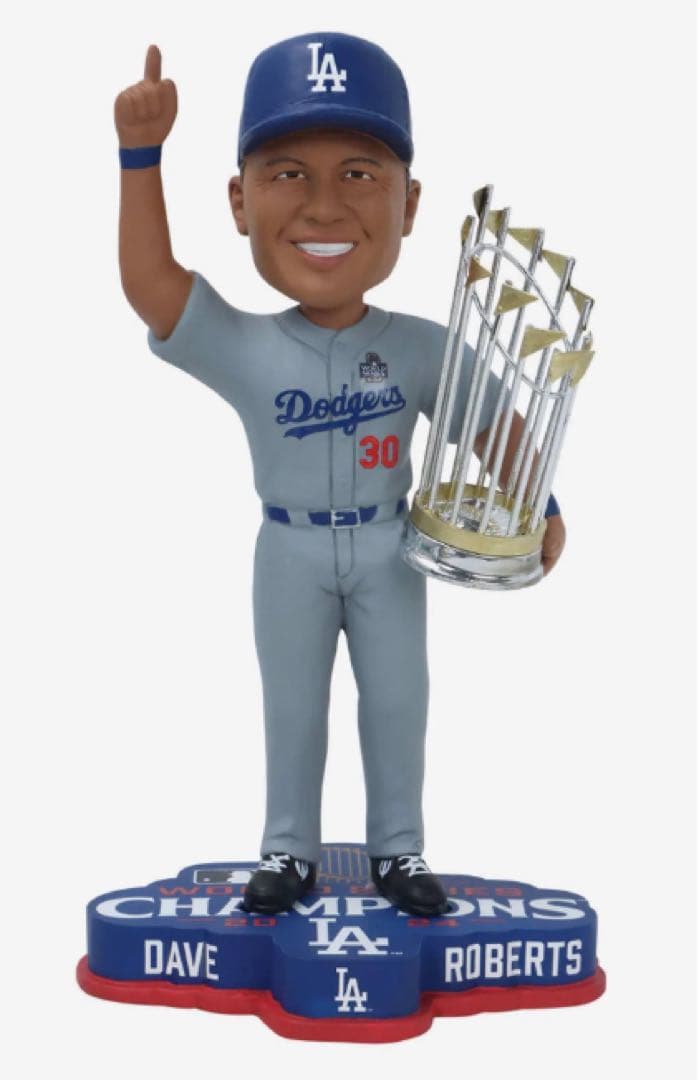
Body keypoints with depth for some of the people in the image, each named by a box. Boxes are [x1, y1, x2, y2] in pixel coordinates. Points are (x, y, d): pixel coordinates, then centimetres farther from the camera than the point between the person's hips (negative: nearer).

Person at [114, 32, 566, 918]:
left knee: (396, 703, 11)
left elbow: (493, 423, -1)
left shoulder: (420, 349, -14)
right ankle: (289, 848, 29)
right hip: (291, 553, -1)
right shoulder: (244, 349, -18)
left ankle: (398, 847, 28)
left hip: (389, 548, 1)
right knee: (292, 708, 13)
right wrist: (141, 154, -33)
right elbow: (148, 281, -28)